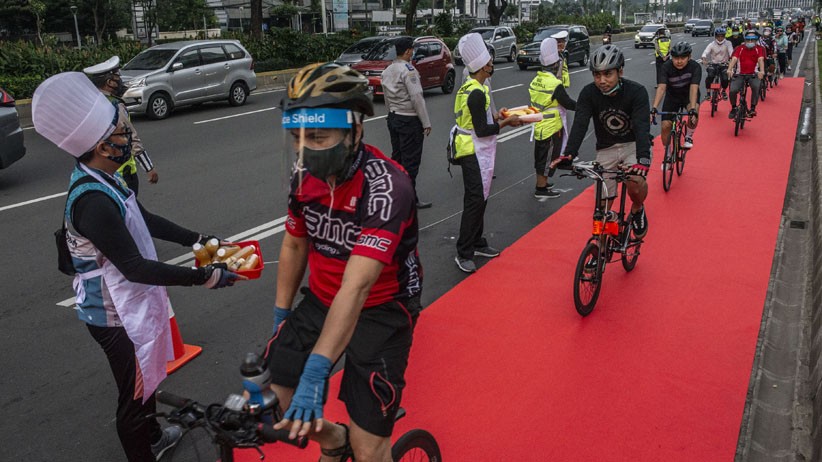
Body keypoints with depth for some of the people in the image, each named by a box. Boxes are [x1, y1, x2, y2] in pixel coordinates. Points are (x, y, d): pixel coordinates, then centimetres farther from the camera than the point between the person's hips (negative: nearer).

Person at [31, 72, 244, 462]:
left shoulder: (105, 180, 2)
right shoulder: (92, 200, -31)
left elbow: (146, 221, 15)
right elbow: (135, 267, -30)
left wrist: (196, 239, 11)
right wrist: (204, 277, -27)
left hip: (131, 303, 10)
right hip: (117, 317, -10)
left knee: (146, 380, 29)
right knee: (134, 395, 9)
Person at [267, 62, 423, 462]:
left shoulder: (385, 186, -29)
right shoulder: (305, 174, -7)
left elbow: (356, 287, -36)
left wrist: (315, 372, -40)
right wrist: (281, 317, 13)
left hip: (380, 310, -5)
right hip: (321, 301, 6)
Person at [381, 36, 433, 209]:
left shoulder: (387, 71, 10)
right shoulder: (408, 70, -16)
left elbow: (387, 98, 14)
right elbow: (417, 98, -19)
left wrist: (392, 113, 20)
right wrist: (426, 123, -15)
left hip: (393, 117, 9)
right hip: (409, 120, -9)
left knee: (396, 156, 15)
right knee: (411, 161, -3)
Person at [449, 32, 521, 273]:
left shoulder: (469, 88, 9)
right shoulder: (477, 93, -22)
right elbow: (482, 131, -22)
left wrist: (496, 116, 10)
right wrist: (505, 122, -12)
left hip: (476, 152, 10)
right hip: (474, 152, -10)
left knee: (479, 198, 18)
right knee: (475, 201, -7)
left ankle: (477, 243, 30)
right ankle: (464, 254, 0)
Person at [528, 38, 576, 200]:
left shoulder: (535, 81, 3)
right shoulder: (555, 84, -21)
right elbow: (568, 103, -17)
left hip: (538, 126, 8)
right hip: (552, 128, -8)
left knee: (540, 156, 20)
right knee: (548, 158, 3)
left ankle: (541, 183, 34)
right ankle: (541, 190, 10)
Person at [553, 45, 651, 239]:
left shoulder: (636, 91, -22)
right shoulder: (589, 93, -16)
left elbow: (642, 127, -35)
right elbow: (580, 124, -28)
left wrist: (643, 159, -52)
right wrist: (569, 153, -46)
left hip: (633, 144, -2)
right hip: (606, 148, 2)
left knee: (636, 182, -32)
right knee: (602, 207, -1)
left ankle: (637, 210, 3)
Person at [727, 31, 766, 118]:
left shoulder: (759, 49, 4)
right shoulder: (739, 49, 3)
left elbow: (760, 60, -12)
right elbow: (734, 59, -13)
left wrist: (762, 71, -32)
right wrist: (729, 69, -33)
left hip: (753, 74, 0)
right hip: (740, 74, 1)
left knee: (756, 87, -30)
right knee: (733, 91, -20)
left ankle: (753, 108, -15)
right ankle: (733, 108, 7)